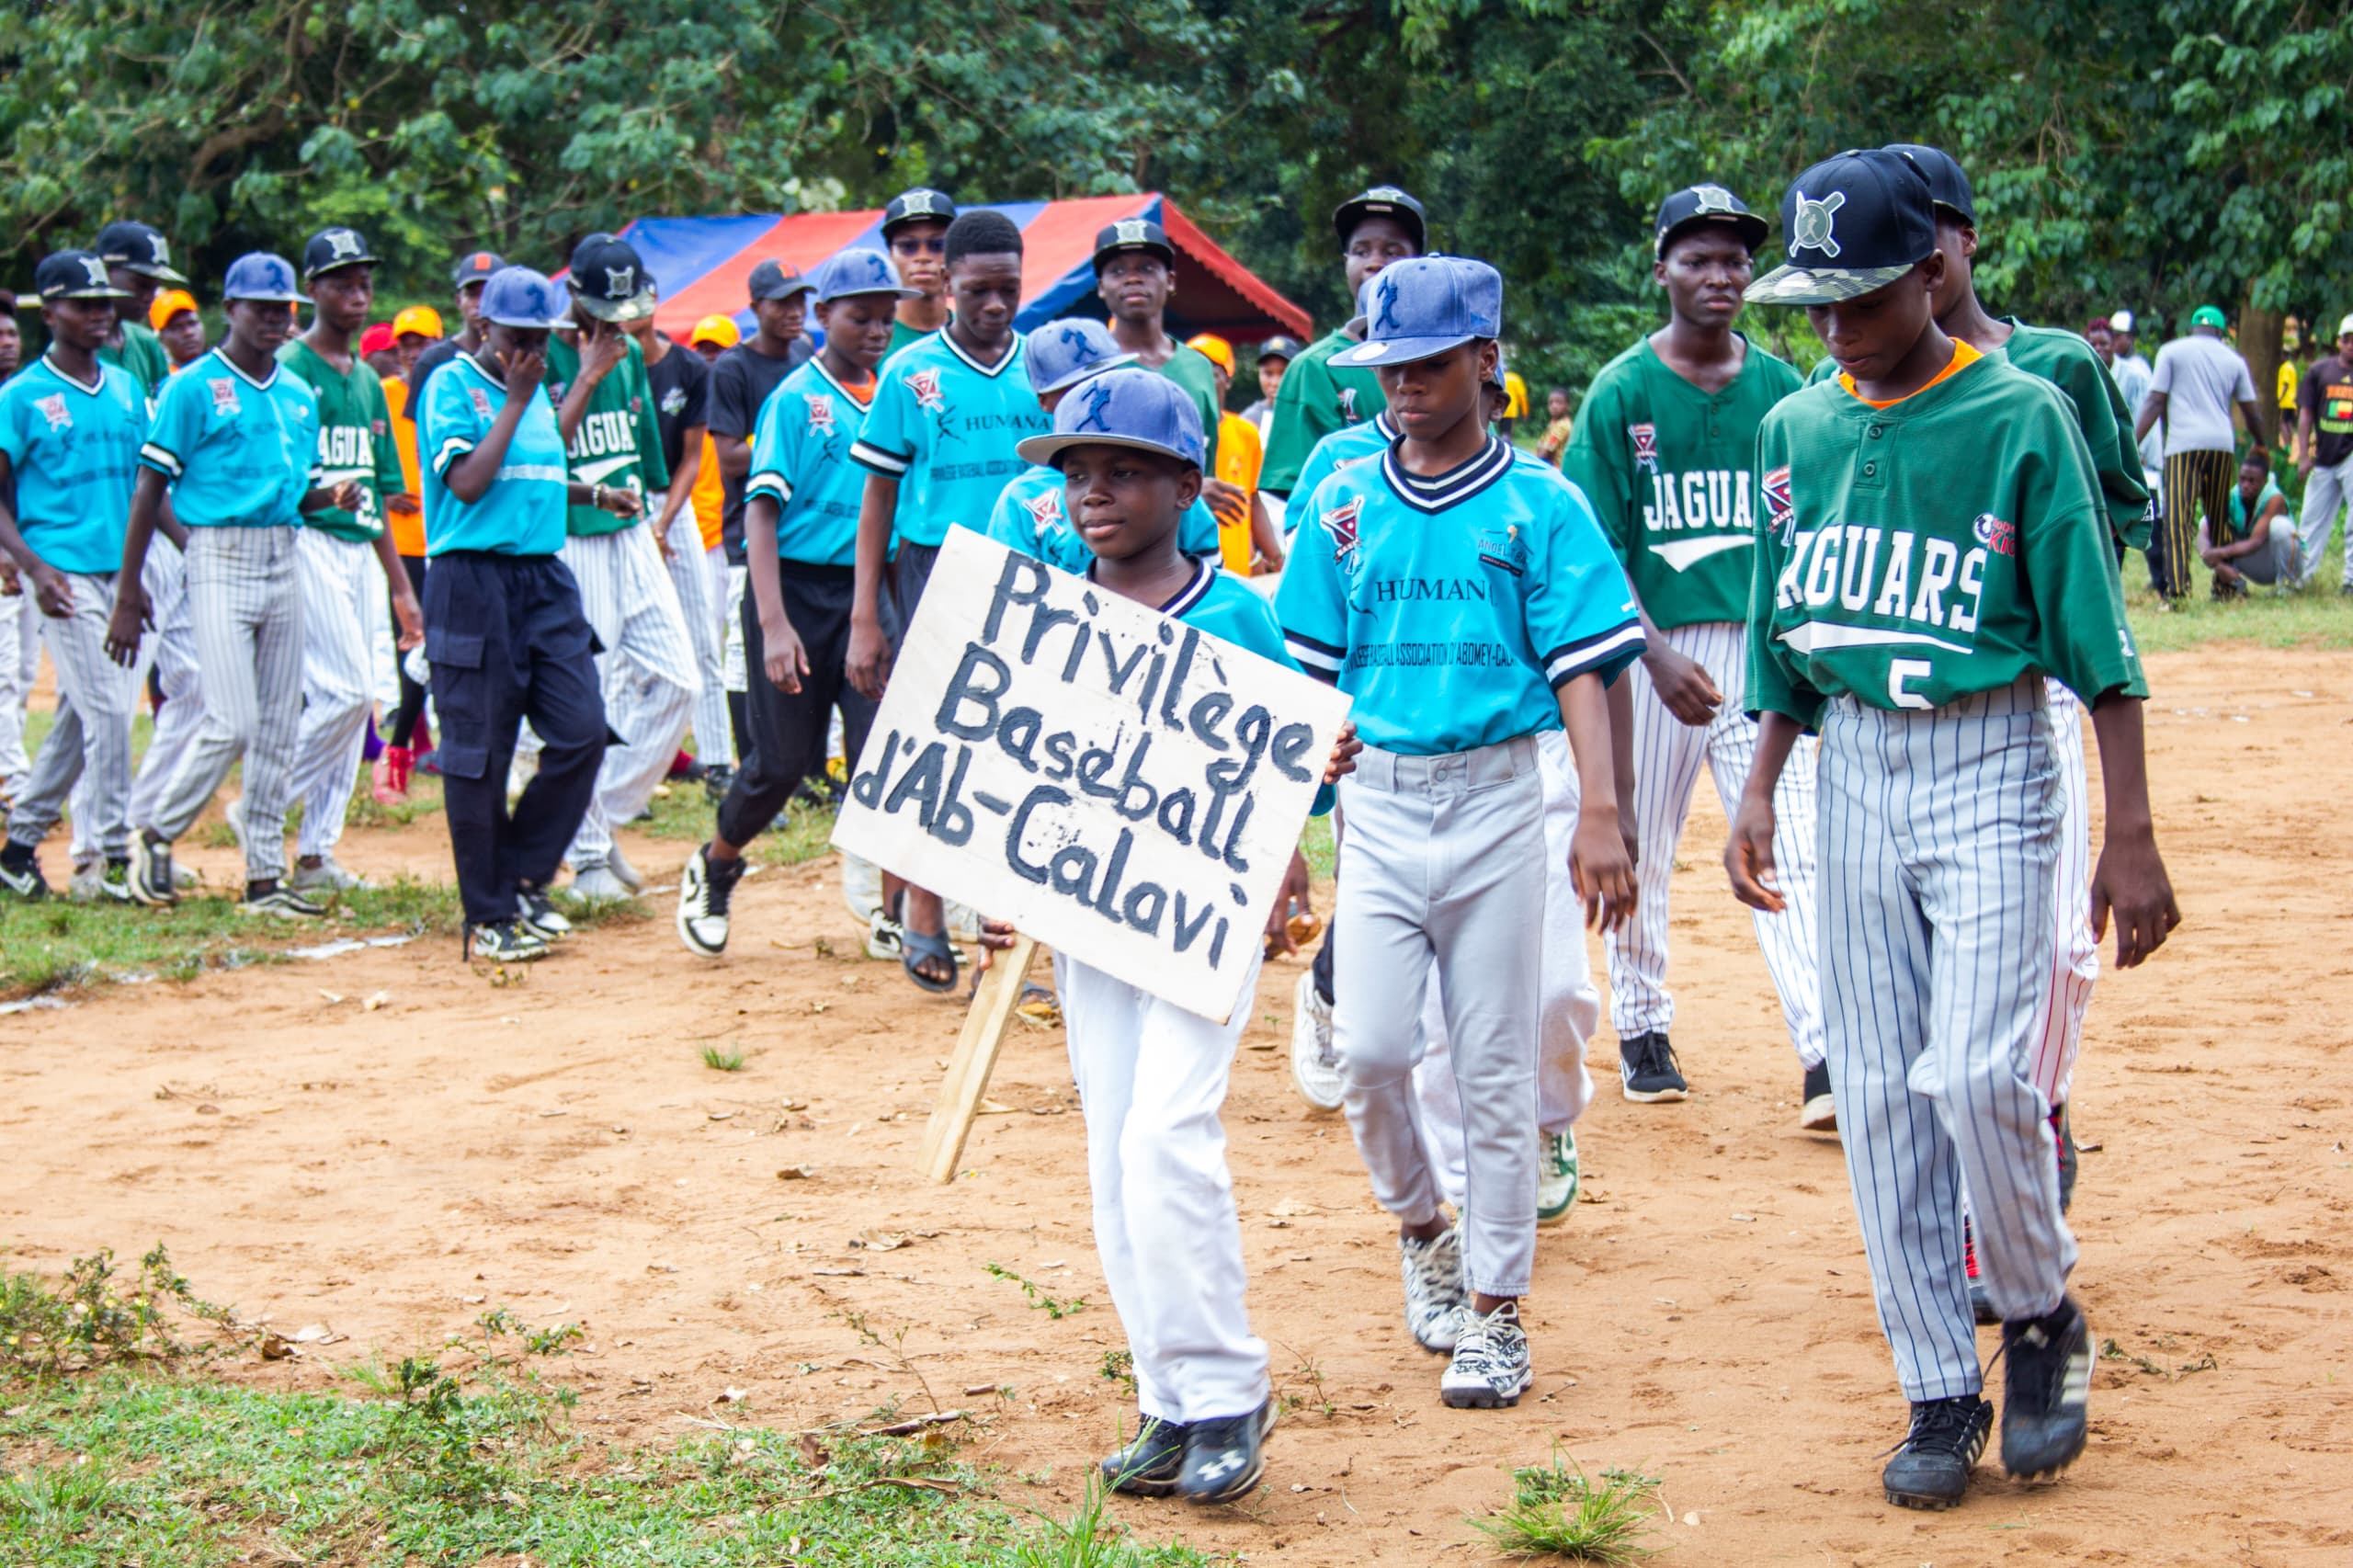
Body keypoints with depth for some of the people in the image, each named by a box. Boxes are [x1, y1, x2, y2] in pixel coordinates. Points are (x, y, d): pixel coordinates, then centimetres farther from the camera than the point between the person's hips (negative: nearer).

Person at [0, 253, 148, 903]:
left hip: (123, 571, 6)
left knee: (81, 717, 9)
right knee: (107, 709, -11)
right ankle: (114, 857, -6)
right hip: (63, 574, -6)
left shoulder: (126, 388, 13)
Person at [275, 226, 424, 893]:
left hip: (363, 551, 8)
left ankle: (317, 850, 9)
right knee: (346, 692, -16)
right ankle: (263, 811, -2)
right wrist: (317, 493, -27)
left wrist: (402, 587, 20)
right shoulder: (287, 369, -6)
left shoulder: (367, 380, 18)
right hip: (308, 543, -8)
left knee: (347, 700, 5)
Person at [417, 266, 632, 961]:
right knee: (480, 752, -2)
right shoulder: (451, 385, -5)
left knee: (581, 732, -3)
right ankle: (488, 916, 6)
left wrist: (597, 493, 14)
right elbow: (468, 482, -17)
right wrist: (516, 401, -12)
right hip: (474, 583, -7)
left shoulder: (538, 390, 17)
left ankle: (523, 879, 12)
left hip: (547, 578, 7)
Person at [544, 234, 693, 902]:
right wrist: (587, 377, -19)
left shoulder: (629, 355, 12)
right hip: (569, 544, -7)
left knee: (676, 681, -1)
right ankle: (588, 856, 6)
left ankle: (608, 815, 12)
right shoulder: (543, 356, -10)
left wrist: (649, 515, 14)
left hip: (632, 538, 7)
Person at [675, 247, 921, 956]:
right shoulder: (795, 399, -5)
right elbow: (761, 508, -12)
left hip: (870, 588, 4)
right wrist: (774, 624, -21)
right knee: (781, 761, 5)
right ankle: (712, 870, 31)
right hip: (799, 586, -3)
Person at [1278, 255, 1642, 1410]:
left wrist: (1600, 815, -16)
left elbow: (1581, 668, -5)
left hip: (1497, 798, -2)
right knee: (1369, 1045, -8)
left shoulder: (1540, 505, -1)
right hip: (1377, 800, 2)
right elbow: (1307, 673, 9)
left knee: (1494, 1067, 1)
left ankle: (1494, 1310, 11)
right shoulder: (1343, 502, 6)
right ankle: (1419, 1227, 20)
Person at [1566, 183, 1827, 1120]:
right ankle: (1642, 1027, 27)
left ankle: (1826, 1056, -15)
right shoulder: (1621, 392, 0)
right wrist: (1656, 655, -15)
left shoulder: (1781, 390, 8)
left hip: (1763, 643, 1)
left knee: (1789, 846, -9)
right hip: (1653, 642, -1)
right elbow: (1596, 549, -4)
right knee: (1639, 848, 9)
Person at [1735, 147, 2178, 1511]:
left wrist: (2131, 836, -12)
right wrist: (1760, 794, 7)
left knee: (1978, 1071, -17)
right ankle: (1940, 1392, 13)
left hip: (1990, 761, -5)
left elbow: (2099, 642, -9)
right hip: (1854, 769, 5)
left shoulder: (2022, 417, -8)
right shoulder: (1798, 431, 8)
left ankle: (2043, 1317, 8)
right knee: (1883, 1093, 4)